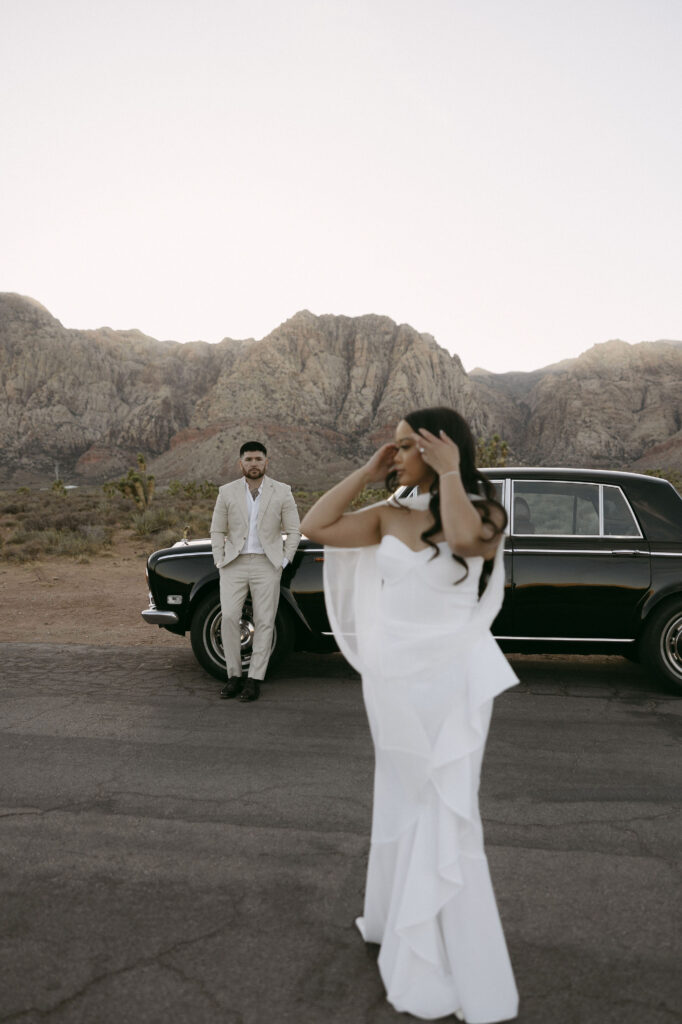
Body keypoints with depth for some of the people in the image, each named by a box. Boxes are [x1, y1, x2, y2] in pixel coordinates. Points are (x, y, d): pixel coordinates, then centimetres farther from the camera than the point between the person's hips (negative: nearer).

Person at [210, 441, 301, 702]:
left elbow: (293, 531, 5)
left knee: (264, 622, -1)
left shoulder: (282, 492, 1)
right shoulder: (227, 492, 5)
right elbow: (217, 531, 10)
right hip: (234, 564, 1)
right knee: (229, 617, -9)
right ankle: (234, 676, 4)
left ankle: (255, 680, 6)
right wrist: (220, 562, 1)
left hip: (266, 565, -1)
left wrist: (283, 562, -2)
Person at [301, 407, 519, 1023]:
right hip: (391, 678, 5)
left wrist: (450, 473, -21)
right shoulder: (390, 515, 3)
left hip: (452, 680, -5)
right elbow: (315, 528, -2)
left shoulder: (483, 512, -8)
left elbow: (464, 539, -32)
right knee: (403, 804, 20)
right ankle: (400, 921, 42)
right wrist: (368, 472, -2)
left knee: (446, 816, 0)